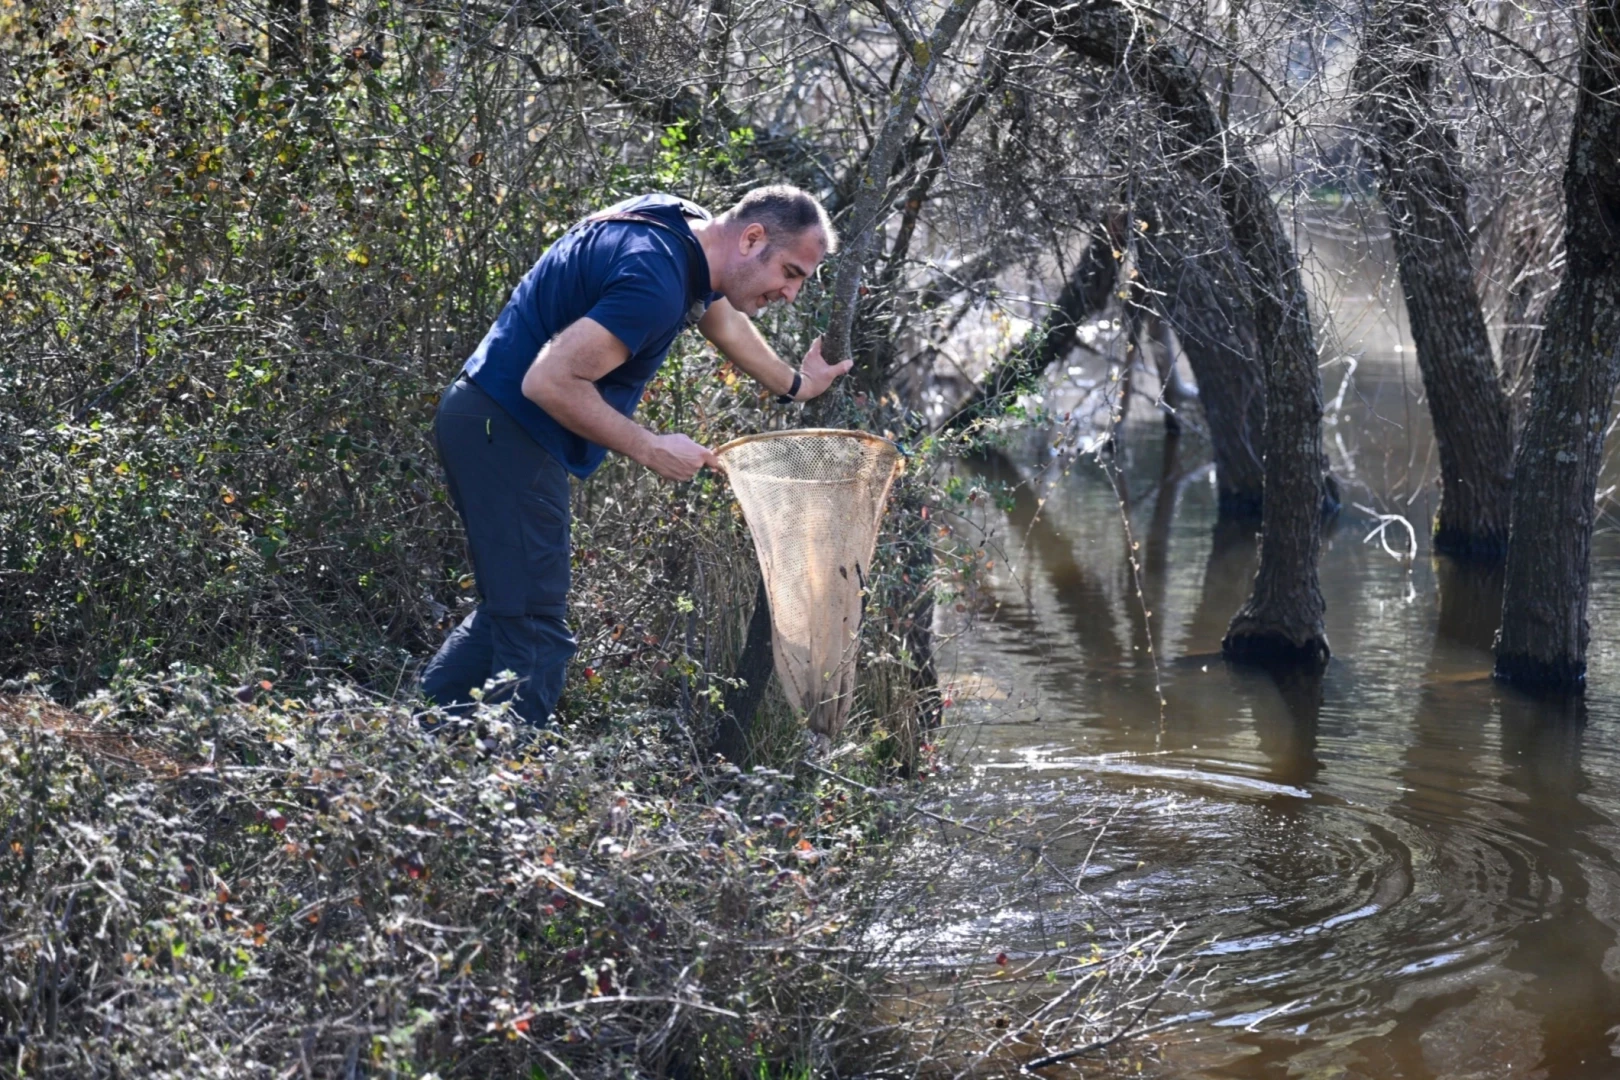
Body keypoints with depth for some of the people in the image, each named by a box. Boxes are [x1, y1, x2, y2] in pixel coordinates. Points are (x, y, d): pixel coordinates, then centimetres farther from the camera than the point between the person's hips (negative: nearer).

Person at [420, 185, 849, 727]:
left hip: (493, 425, 10)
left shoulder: (690, 230, 7)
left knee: (508, 611, 17)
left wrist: (795, 385, 44)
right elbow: (549, 382, -28)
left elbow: (720, 314, 31)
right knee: (535, 631, -10)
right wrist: (651, 450, -19)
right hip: (505, 430, -10)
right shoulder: (655, 280, -25)